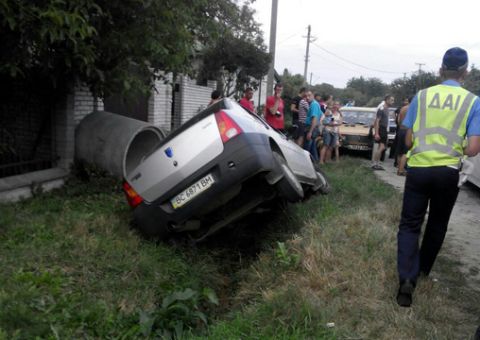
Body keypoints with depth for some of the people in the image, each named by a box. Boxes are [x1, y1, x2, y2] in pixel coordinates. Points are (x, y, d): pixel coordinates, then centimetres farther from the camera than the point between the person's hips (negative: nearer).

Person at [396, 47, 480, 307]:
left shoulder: (421, 96, 0)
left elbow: (408, 141, 3)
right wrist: (456, 147, 15)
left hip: (418, 168, 0)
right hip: (448, 172, 0)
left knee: (409, 224, 5)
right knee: (437, 224, 20)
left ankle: (407, 278, -10)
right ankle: (423, 268, 37)